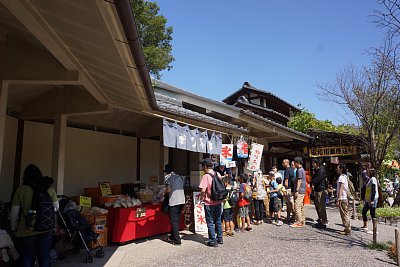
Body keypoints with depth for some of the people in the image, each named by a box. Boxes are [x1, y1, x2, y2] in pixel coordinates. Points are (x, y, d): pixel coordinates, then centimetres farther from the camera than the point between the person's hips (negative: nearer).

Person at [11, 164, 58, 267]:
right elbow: (56, 207, 4)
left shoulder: (21, 189, -7)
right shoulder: (49, 188, -2)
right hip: (46, 230, 2)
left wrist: (13, 226, 12)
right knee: (45, 257, 13)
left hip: (26, 231, -1)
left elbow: (14, 211, -3)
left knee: (27, 258, 12)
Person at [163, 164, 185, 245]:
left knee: (174, 221, 1)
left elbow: (168, 190, -14)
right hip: (182, 200, 7)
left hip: (174, 201, -7)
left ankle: (177, 240, 2)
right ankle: (172, 237, 27)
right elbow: (182, 187, 14)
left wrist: (165, 194, 6)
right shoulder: (180, 177, 14)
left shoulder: (168, 177, -5)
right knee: (177, 220, 15)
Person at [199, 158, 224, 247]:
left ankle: (213, 241, 10)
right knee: (218, 221, 19)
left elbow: (203, 190, -22)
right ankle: (220, 238, 28)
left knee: (210, 222, 6)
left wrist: (201, 198, -6)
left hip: (209, 203, -6)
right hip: (218, 202, 6)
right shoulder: (218, 174, 3)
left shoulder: (206, 176, -16)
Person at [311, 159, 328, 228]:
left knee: (321, 207, -7)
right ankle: (320, 219, 28)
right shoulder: (315, 170, 15)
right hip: (316, 190, 10)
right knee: (317, 206, 16)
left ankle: (324, 222, -2)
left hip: (321, 190, -10)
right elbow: (313, 180, 16)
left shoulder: (321, 171, -14)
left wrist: (312, 182, -2)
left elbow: (316, 180, -20)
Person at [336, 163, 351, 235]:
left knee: (344, 215, -3)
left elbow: (341, 189, -20)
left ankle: (347, 230, 2)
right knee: (345, 214, 15)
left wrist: (338, 200, -20)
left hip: (342, 199, -10)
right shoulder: (344, 177, 15)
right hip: (345, 198, 10)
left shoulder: (341, 177, -16)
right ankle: (347, 229, 22)